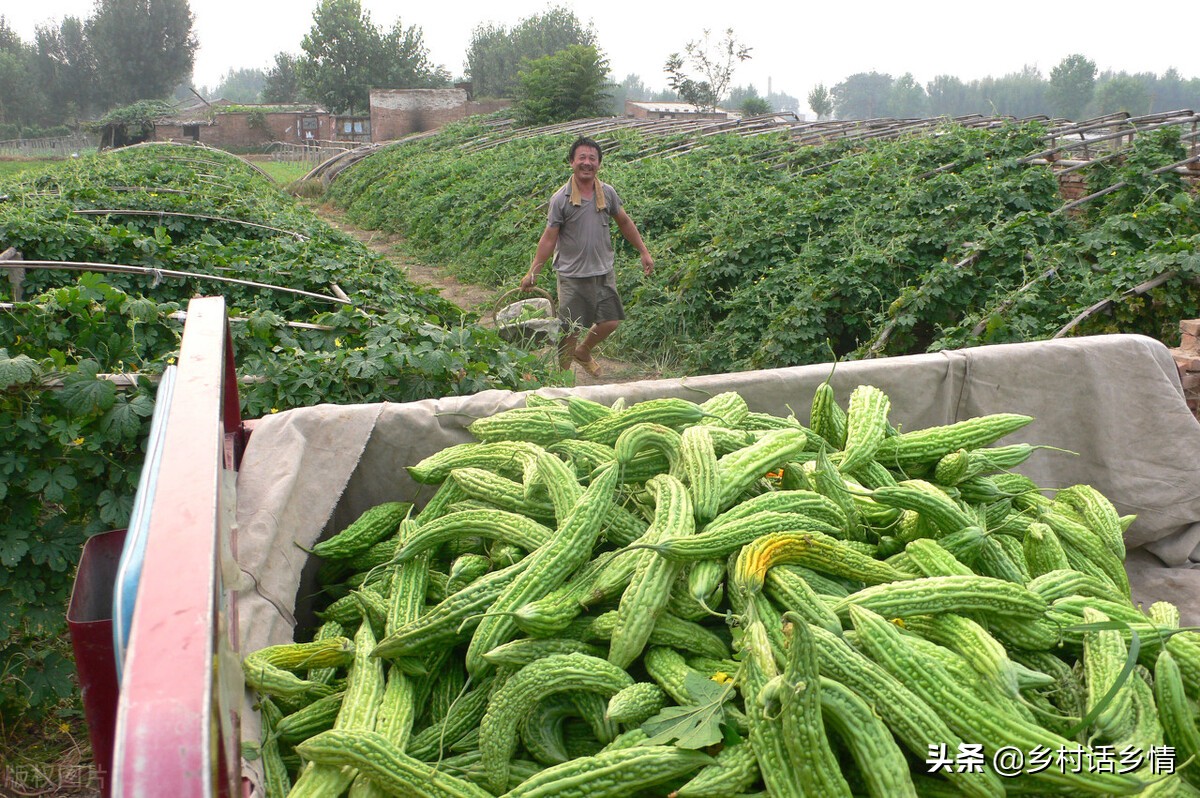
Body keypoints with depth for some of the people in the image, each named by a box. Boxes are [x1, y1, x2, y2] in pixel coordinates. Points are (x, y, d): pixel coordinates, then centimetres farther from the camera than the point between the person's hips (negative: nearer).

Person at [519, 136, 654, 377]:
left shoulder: (608, 193, 0)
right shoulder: (561, 199, -11)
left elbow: (624, 223, 15)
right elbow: (549, 238, -7)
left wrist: (644, 252, 15)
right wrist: (532, 273, -9)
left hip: (603, 272, 4)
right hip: (572, 275, -4)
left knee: (610, 321, 8)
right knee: (570, 329, 2)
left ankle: (583, 352, 36)